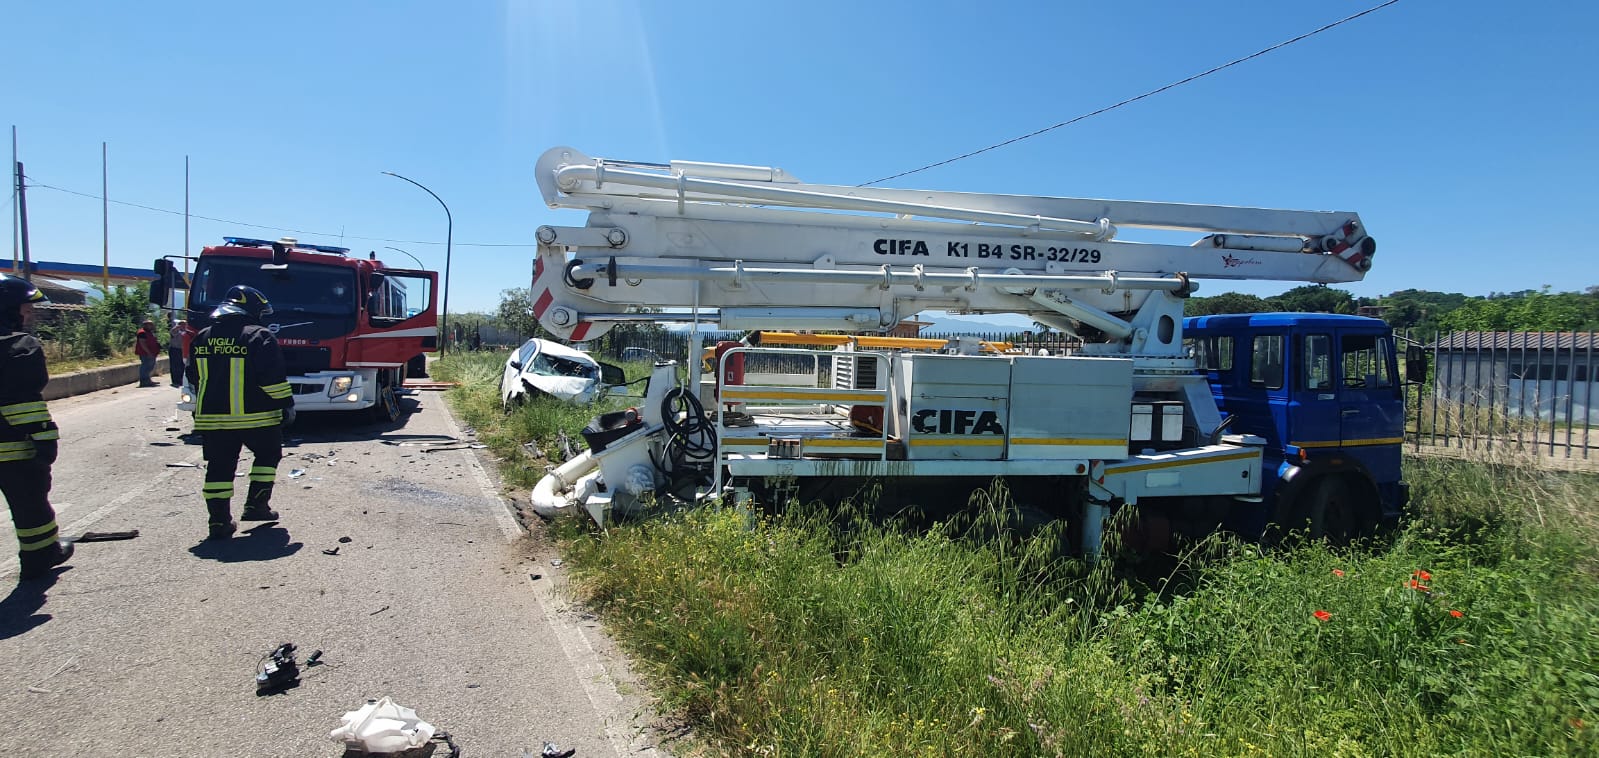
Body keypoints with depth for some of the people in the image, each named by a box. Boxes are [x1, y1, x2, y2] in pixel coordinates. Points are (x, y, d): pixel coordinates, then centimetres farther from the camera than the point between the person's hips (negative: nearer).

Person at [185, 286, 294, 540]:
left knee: (219, 467, 8)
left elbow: (194, 376, 19)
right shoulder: (259, 337, -10)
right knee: (267, 455, 16)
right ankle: (256, 504, 12)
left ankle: (219, 521, 6)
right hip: (255, 417, -5)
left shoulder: (201, 338, 10)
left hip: (211, 418, 5)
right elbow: (272, 378, -16)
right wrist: (286, 403, -6)